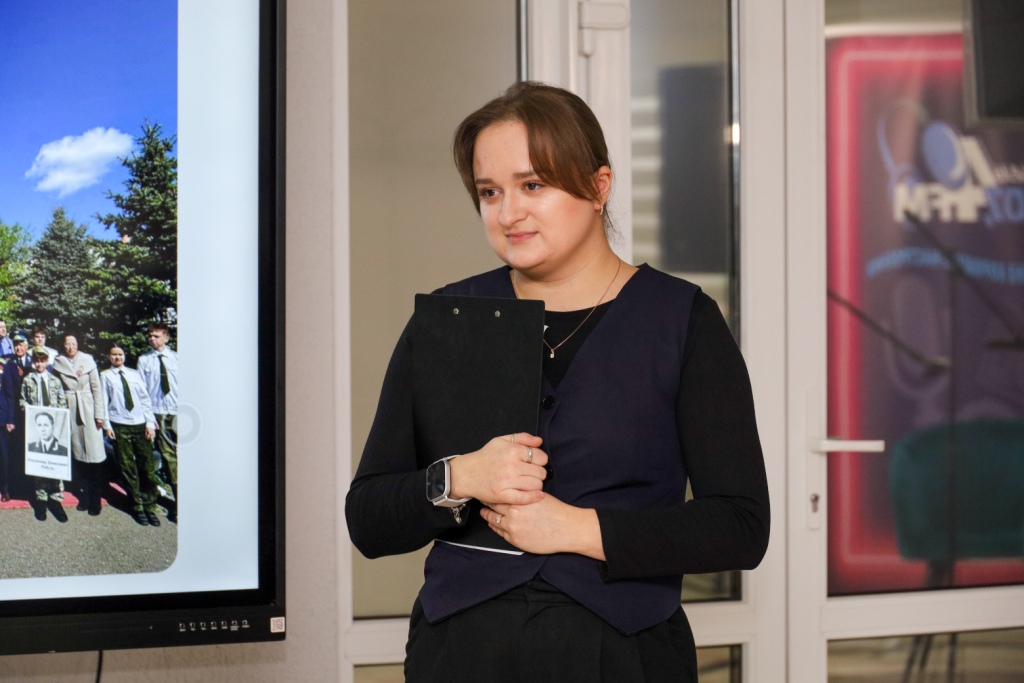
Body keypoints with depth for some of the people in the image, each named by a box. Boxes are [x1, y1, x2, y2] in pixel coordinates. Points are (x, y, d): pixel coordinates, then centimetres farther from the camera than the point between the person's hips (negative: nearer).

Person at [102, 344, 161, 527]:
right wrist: (107, 426, -6)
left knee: (148, 467, 0)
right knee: (128, 469, 2)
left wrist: (150, 423, 1)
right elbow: (103, 401, 2)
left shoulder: (134, 374, 11)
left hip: (140, 425, 2)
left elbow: (145, 399, 9)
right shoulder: (105, 376, 4)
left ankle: (150, 506, 10)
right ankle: (137, 507, 12)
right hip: (120, 427, -2)